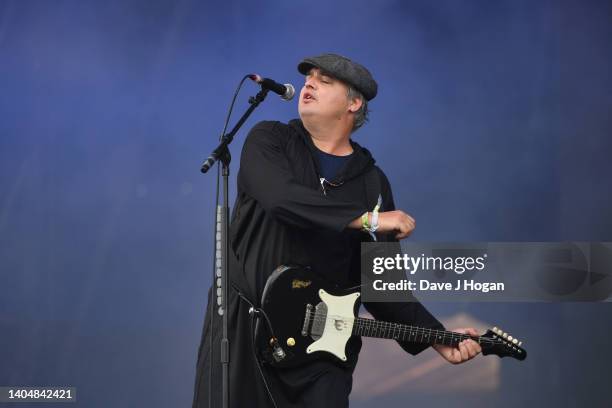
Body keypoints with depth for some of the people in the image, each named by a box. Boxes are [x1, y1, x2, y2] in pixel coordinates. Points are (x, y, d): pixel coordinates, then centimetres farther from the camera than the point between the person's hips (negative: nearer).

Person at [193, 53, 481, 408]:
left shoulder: (373, 183, 7)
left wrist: (437, 337, -7)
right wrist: (366, 218, -24)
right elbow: (280, 196, -22)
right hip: (243, 322, -2)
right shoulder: (269, 140, 0)